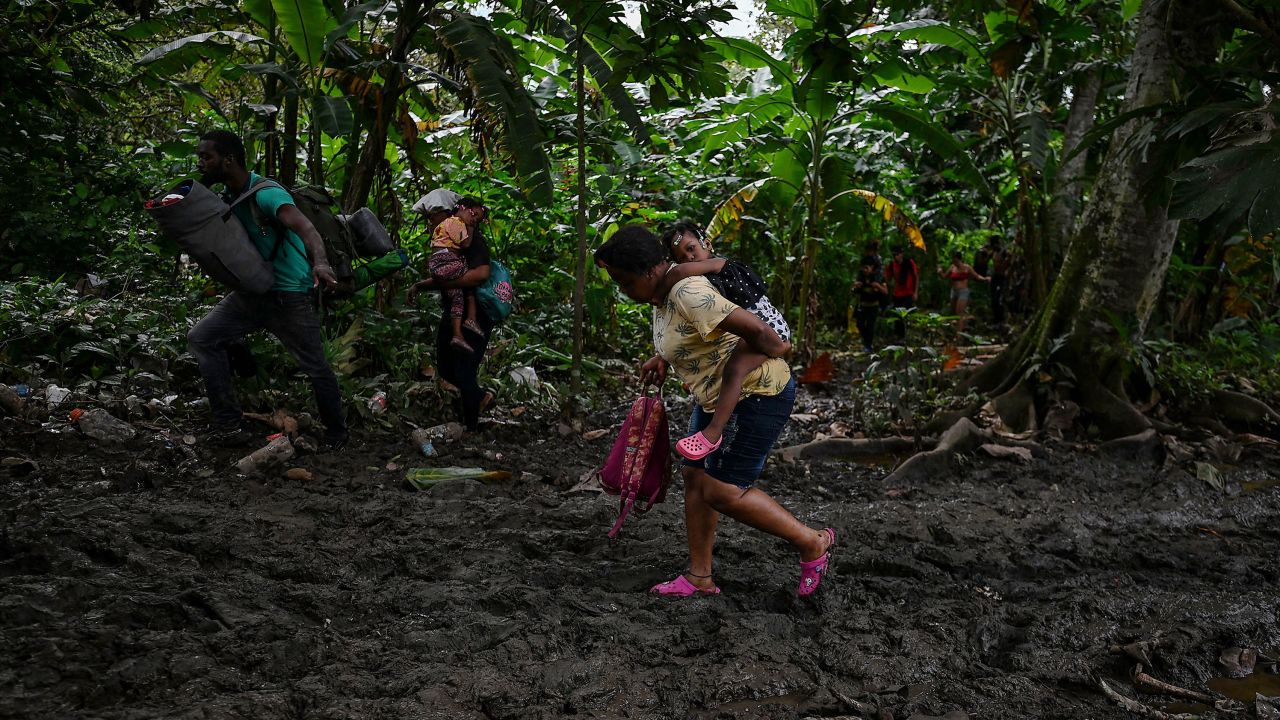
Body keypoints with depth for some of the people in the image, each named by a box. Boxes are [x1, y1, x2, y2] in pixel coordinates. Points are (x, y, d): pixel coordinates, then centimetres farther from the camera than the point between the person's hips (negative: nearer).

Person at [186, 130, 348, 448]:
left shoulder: (266, 194, -22)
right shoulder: (226, 195, 5)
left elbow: (306, 228, -38)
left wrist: (320, 262, -58)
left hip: (290, 295, -8)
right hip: (252, 291, 8)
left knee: (315, 367, -1)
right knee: (202, 338, 2)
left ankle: (336, 432, 21)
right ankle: (229, 421, 4)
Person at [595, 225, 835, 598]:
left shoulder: (688, 293, -28)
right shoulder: (662, 292, 5)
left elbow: (756, 329, -34)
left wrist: (774, 350, -14)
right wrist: (663, 359, 12)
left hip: (757, 395, -10)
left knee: (722, 492, -8)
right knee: (696, 477, 12)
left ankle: (813, 543, 9)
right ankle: (699, 577, 23)